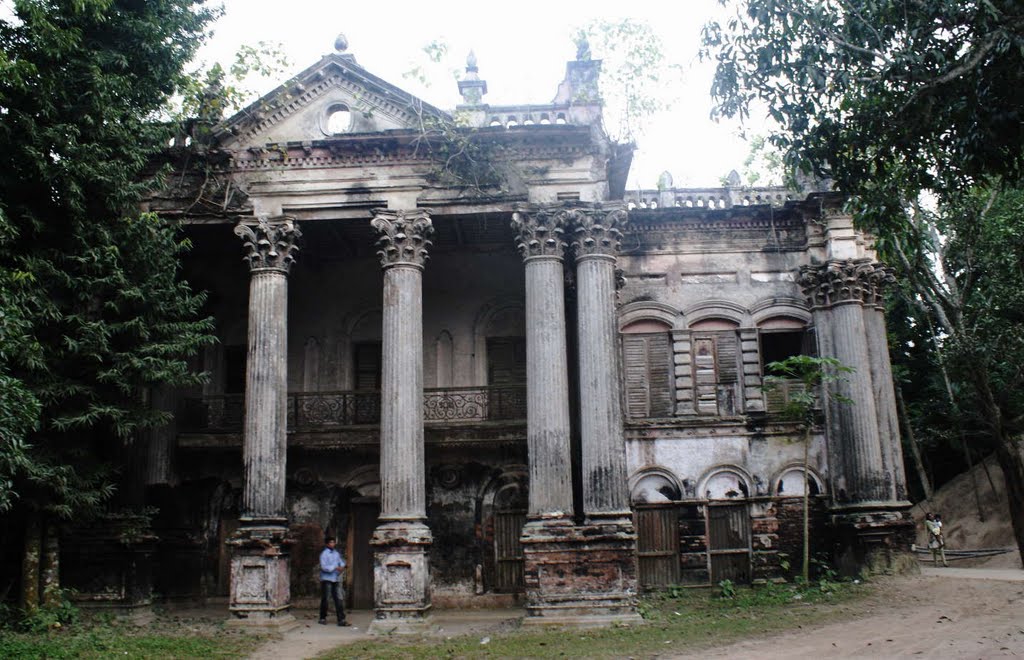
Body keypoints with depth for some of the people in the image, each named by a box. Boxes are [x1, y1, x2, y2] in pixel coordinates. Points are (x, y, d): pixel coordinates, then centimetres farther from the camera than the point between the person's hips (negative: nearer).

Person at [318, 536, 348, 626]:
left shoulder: (337, 553, 12)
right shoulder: (324, 554, -7)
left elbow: (341, 562, 16)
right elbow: (324, 567, -15)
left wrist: (342, 567, -7)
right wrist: (336, 568, -19)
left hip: (336, 579, 5)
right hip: (326, 579, -5)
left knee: (338, 599, 0)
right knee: (325, 599, 4)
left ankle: (341, 620, -2)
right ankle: (323, 618, 18)